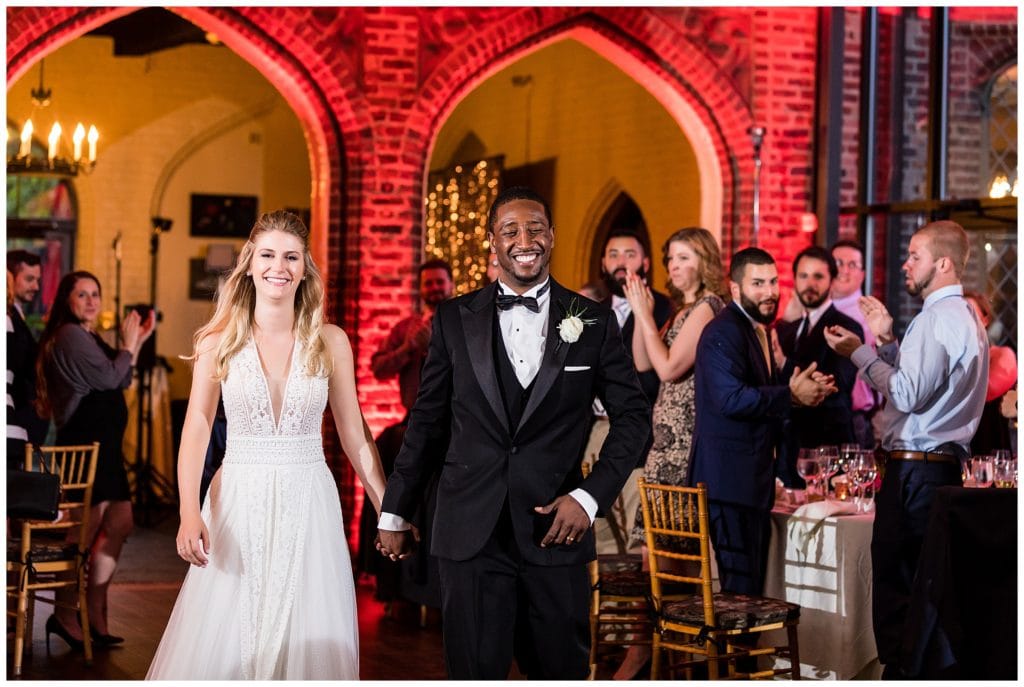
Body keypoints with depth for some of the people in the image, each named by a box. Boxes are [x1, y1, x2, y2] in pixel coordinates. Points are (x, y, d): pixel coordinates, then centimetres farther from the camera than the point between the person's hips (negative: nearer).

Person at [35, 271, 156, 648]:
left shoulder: (90, 338, 20)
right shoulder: (69, 335, -10)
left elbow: (122, 382, 20)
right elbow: (109, 378, -16)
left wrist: (137, 342, 13)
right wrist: (129, 345, -1)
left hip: (104, 442, 10)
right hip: (84, 442, -10)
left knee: (119, 525, 9)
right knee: (88, 529, -10)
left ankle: (95, 616, 14)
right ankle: (65, 614, -1)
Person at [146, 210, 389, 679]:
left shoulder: (330, 342, 2)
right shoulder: (219, 341, 0)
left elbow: (354, 434, 7)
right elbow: (196, 431, -4)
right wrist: (189, 514, -17)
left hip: (308, 504, 1)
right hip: (239, 502, -1)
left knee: (308, 638, 2)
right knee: (222, 641, 0)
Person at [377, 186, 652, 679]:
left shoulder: (593, 322, 4)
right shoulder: (454, 320, 5)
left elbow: (633, 416, 6)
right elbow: (426, 423, 10)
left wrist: (590, 496, -6)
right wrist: (394, 513, 11)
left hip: (555, 529, 0)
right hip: (470, 533, 0)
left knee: (562, 671, 8)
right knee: (475, 672, 3)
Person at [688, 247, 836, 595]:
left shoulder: (758, 330, 18)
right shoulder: (723, 333, -14)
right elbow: (731, 398, -26)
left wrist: (800, 391, 4)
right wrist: (790, 396, -20)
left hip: (753, 477, 10)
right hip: (730, 478, -10)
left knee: (754, 581, 13)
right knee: (740, 585, -9)